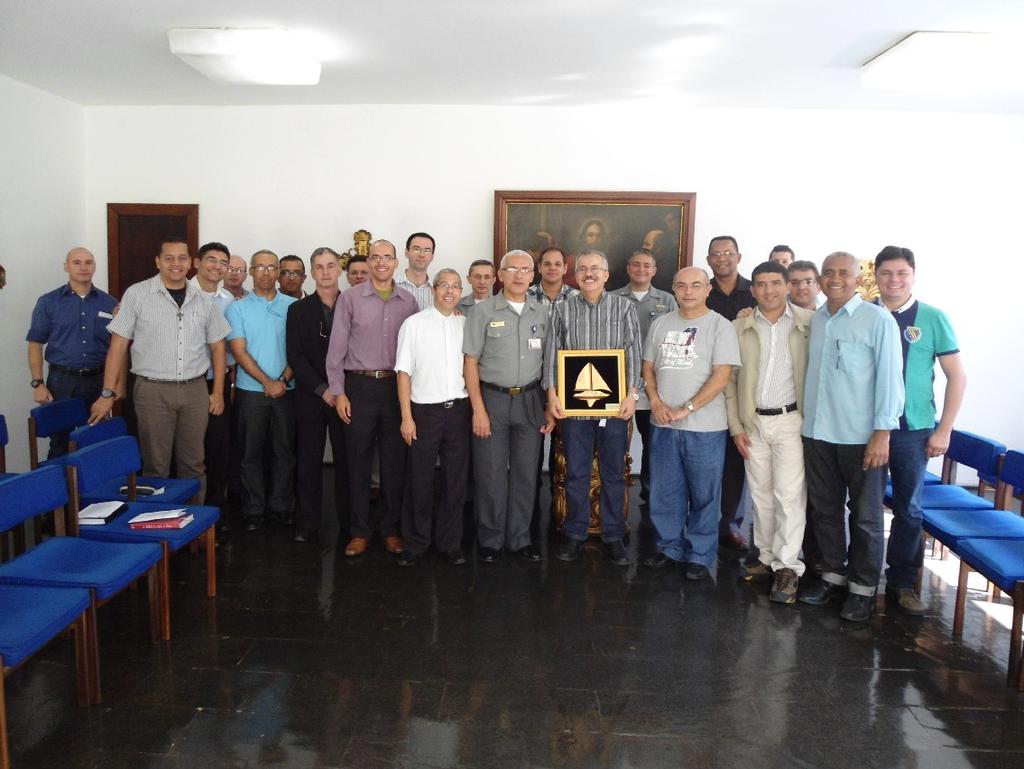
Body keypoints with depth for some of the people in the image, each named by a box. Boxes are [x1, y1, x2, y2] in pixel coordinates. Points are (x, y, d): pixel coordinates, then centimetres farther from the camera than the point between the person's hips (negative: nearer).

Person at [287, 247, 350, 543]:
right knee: (308, 461, 5)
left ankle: (349, 522, 14)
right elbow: (295, 356, -1)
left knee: (347, 461, 4)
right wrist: (322, 390, -10)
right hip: (310, 397, 1)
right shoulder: (298, 310, 6)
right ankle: (307, 524, 14)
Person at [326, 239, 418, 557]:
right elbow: (337, 348, 0)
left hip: (396, 387, 2)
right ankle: (360, 531, 16)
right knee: (358, 461, 5)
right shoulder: (350, 298, 0)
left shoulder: (409, 301, 6)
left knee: (394, 461, 7)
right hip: (359, 385, -2)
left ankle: (391, 529, 20)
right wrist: (338, 392, -5)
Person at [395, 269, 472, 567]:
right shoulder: (414, 324, -1)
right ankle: (415, 544, 19)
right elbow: (404, 372, -2)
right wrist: (406, 417, -7)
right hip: (425, 410, -2)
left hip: (459, 409, 3)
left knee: (455, 480, 8)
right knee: (420, 481, 4)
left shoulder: (466, 324, 8)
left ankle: (449, 543, 22)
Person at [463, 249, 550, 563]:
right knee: (491, 473, 2)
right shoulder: (482, 311, -3)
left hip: (530, 400, 3)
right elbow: (470, 363, -4)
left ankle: (520, 538, 22)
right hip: (492, 398, -3)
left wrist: (550, 407, 5)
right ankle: (490, 540, 16)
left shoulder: (541, 313, 7)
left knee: (525, 473, 8)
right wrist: (478, 409, -10)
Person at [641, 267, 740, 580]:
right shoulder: (660, 324, 10)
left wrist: (686, 409, -15)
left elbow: (721, 376, -11)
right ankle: (670, 548, 28)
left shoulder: (720, 326, -4)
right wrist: (656, 402, -4)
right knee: (664, 492, 12)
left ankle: (700, 556, 19)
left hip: (704, 427, -4)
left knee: (704, 495, 5)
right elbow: (648, 367, 13)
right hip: (662, 424, 4)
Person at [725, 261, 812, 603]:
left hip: (791, 420, -3)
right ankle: (767, 558, 23)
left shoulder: (810, 323, -4)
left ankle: (787, 566, 5)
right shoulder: (739, 327, 4)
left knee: (789, 495, -5)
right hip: (753, 422, 3)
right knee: (761, 495, 11)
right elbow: (730, 379, 6)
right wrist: (736, 427, 2)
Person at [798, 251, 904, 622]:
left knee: (865, 516, 6)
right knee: (825, 509, 14)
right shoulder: (815, 320, 9)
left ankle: (863, 587, 19)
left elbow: (889, 377, -10)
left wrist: (882, 432, -14)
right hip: (817, 433, 5)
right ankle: (834, 574, 29)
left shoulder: (878, 320, -7)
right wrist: (808, 424, 10)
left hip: (860, 437, -5)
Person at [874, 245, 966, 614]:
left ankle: (901, 582, 23)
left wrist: (944, 431, -3)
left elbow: (957, 377, 2)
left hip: (913, 430, 0)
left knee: (908, 509, 8)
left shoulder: (933, 318, 0)